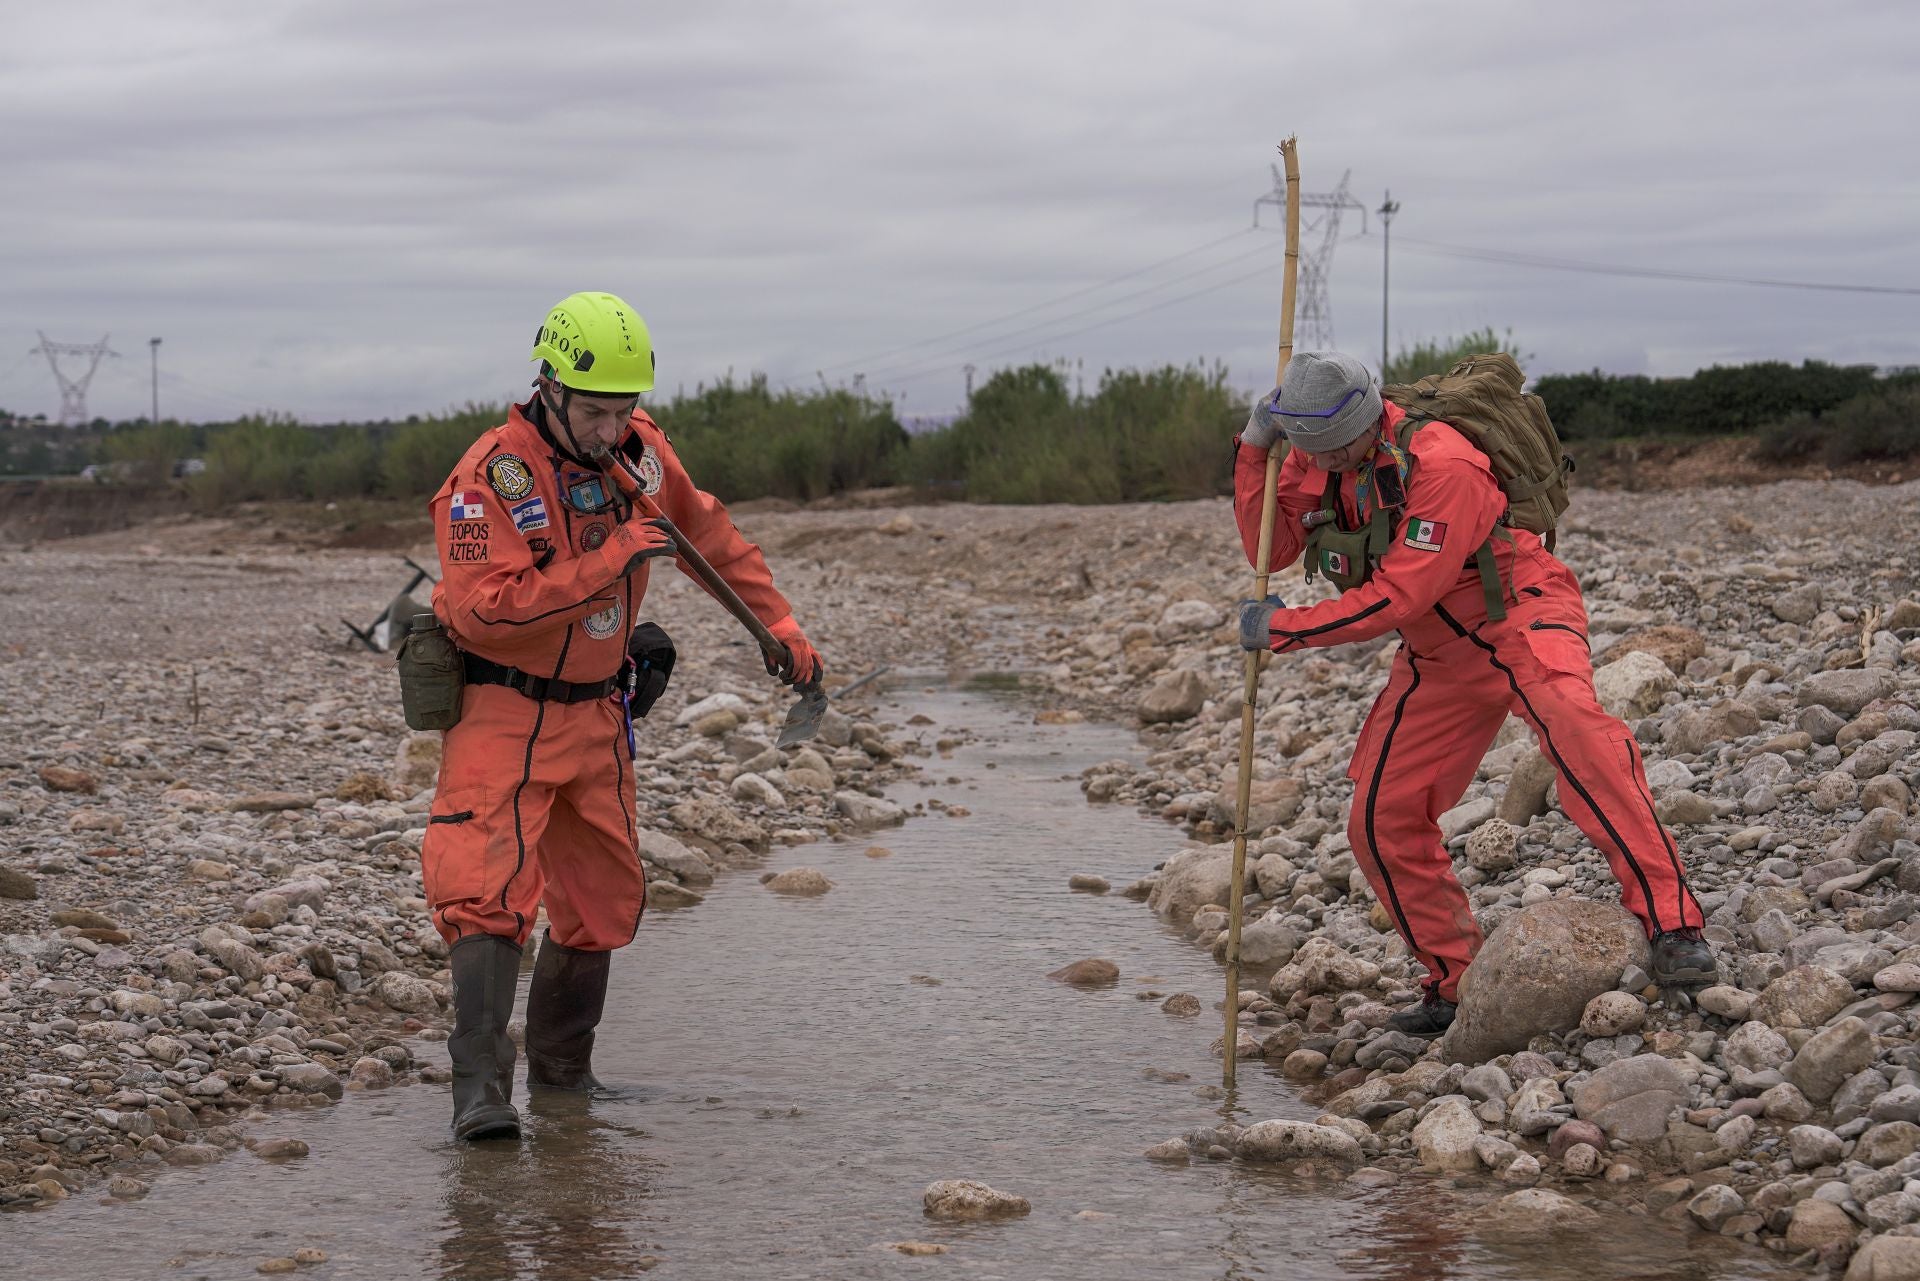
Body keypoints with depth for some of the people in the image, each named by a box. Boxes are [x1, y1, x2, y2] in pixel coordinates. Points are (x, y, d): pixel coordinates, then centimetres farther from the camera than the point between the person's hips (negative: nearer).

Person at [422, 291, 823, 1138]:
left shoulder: (640, 449, -3)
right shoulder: (492, 476, -23)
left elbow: (709, 534, 14)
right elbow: (486, 609, -32)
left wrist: (777, 625, 13)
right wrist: (607, 564, -33)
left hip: (595, 713, 7)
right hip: (504, 711, -7)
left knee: (604, 900, 12)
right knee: (489, 893, -18)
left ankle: (561, 1069, 27)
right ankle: (480, 1089, -21)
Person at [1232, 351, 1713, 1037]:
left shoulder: (1441, 465, -28)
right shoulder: (1315, 460, -4)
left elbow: (1397, 598, -28)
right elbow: (1271, 550, -3)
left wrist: (1282, 628, -22)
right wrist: (1252, 450, -17)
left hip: (1521, 620, -8)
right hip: (1438, 657, 8)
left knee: (1571, 724, -38)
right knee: (1381, 821, 2)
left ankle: (1672, 925, -42)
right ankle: (1456, 983, 20)